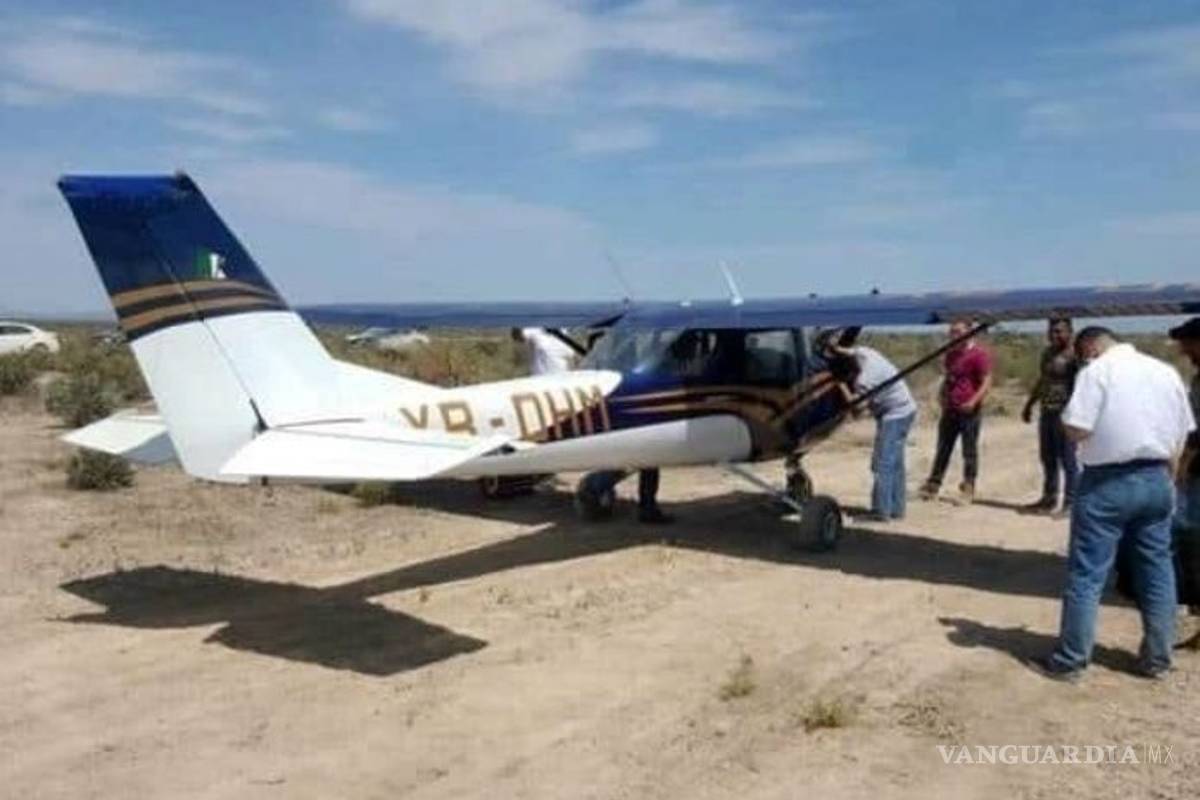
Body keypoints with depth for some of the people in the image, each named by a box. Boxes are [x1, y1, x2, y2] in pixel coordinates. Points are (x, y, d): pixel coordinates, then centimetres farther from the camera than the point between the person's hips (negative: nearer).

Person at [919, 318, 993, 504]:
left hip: (969, 412, -7)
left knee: (969, 452, 2)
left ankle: (968, 490, 10)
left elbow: (986, 383, -13)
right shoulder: (951, 354, 14)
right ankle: (933, 486, 17)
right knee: (943, 449, 11)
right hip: (950, 410, 7)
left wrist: (973, 402, -25)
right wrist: (942, 395, 8)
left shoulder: (979, 354, -10)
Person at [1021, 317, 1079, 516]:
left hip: (1065, 414, -9)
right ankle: (1049, 498, 27)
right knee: (1048, 458, 16)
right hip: (1046, 412, 9)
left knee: (1068, 460, -4)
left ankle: (1070, 503, 2)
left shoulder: (1073, 356, -12)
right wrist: (1029, 404, 27)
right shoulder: (1047, 353, 15)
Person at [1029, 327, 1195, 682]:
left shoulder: (1097, 371, -9)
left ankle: (1069, 660, 7)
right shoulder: (1167, 371, 10)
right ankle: (1157, 659, 24)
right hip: (1157, 480, 6)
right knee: (1157, 571, 15)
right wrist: (1163, 475, 20)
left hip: (1108, 483, -6)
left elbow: (1076, 430, -18)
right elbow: (1183, 434, 13)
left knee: (1086, 575, 1)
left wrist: (1065, 417, 3)